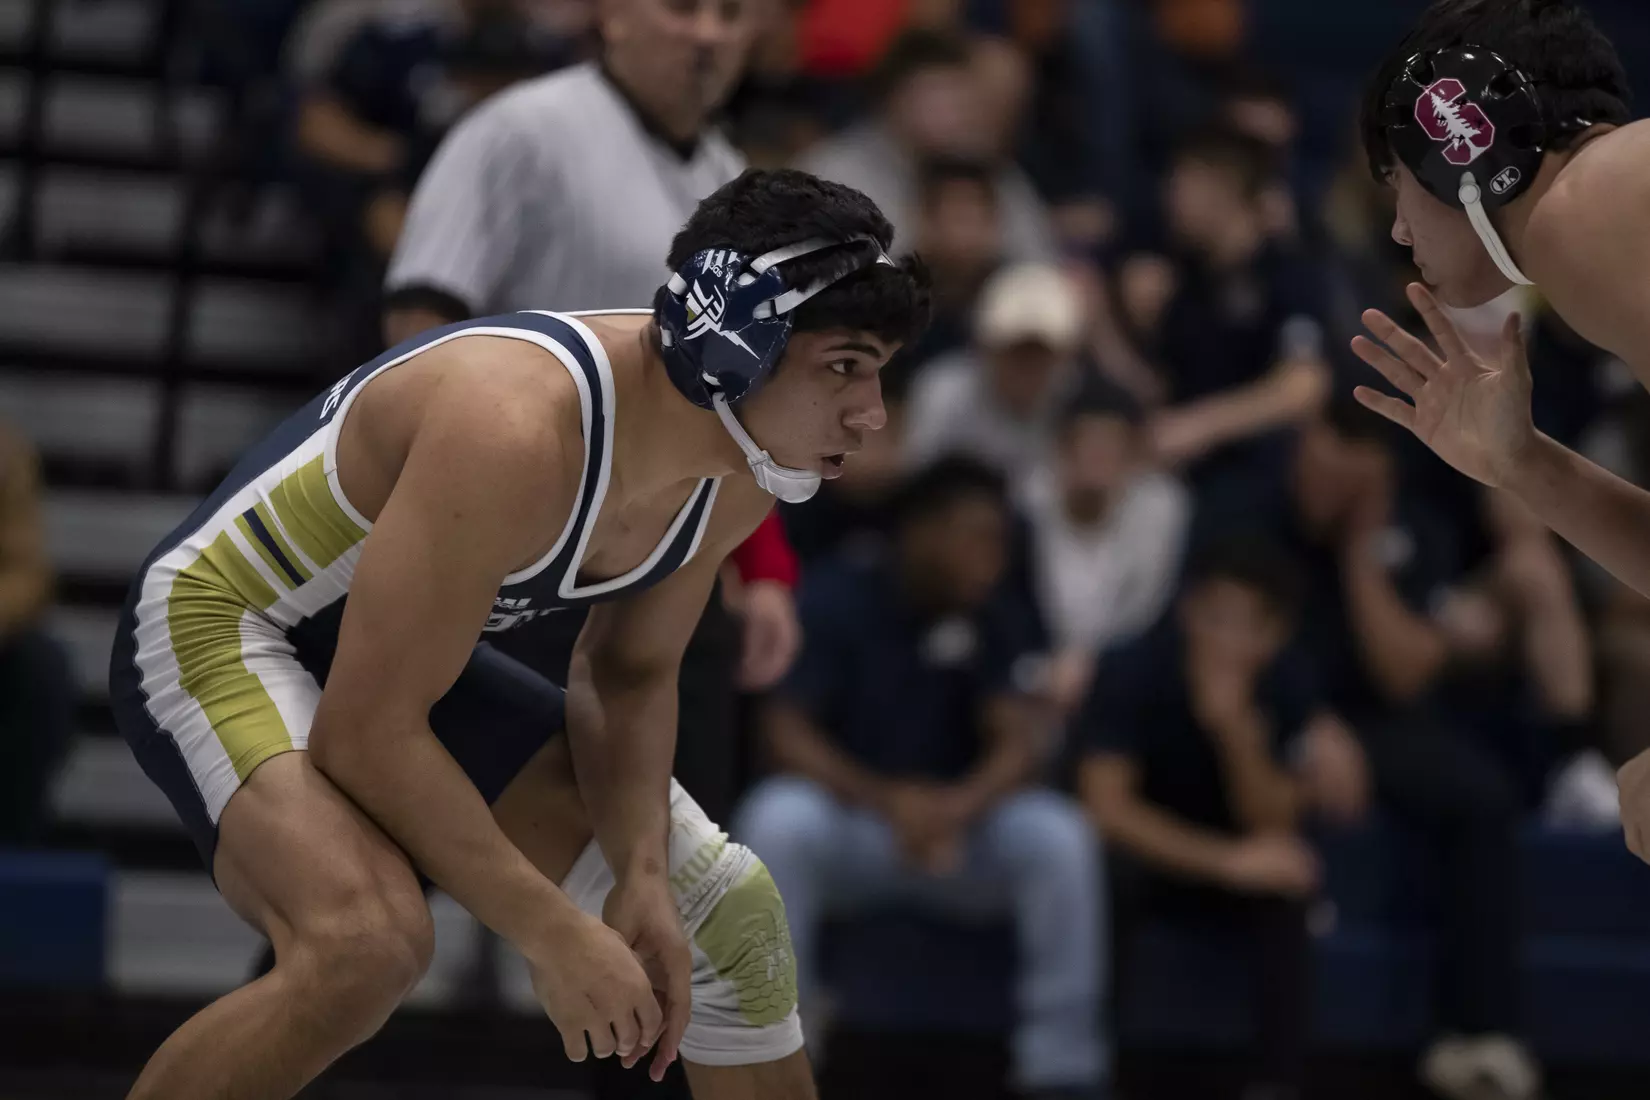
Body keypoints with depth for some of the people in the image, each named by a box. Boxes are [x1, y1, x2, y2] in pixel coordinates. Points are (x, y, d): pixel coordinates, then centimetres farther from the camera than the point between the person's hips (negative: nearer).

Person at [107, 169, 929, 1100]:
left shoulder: (740, 475, -9)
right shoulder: (521, 431, -35)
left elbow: (629, 678, 7)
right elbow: (366, 734, -31)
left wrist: (644, 873, -10)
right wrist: (554, 932, -27)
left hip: (408, 654, 9)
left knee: (726, 912, 9)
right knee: (370, 940, -35)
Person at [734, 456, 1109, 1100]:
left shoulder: (991, 624, -2)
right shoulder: (834, 600, -10)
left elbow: (1021, 741, -14)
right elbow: (787, 735, -18)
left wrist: (960, 804, -38)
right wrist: (884, 799, -37)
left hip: (954, 825, 2)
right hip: (846, 818, -2)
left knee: (1057, 835, -27)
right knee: (779, 820, -36)